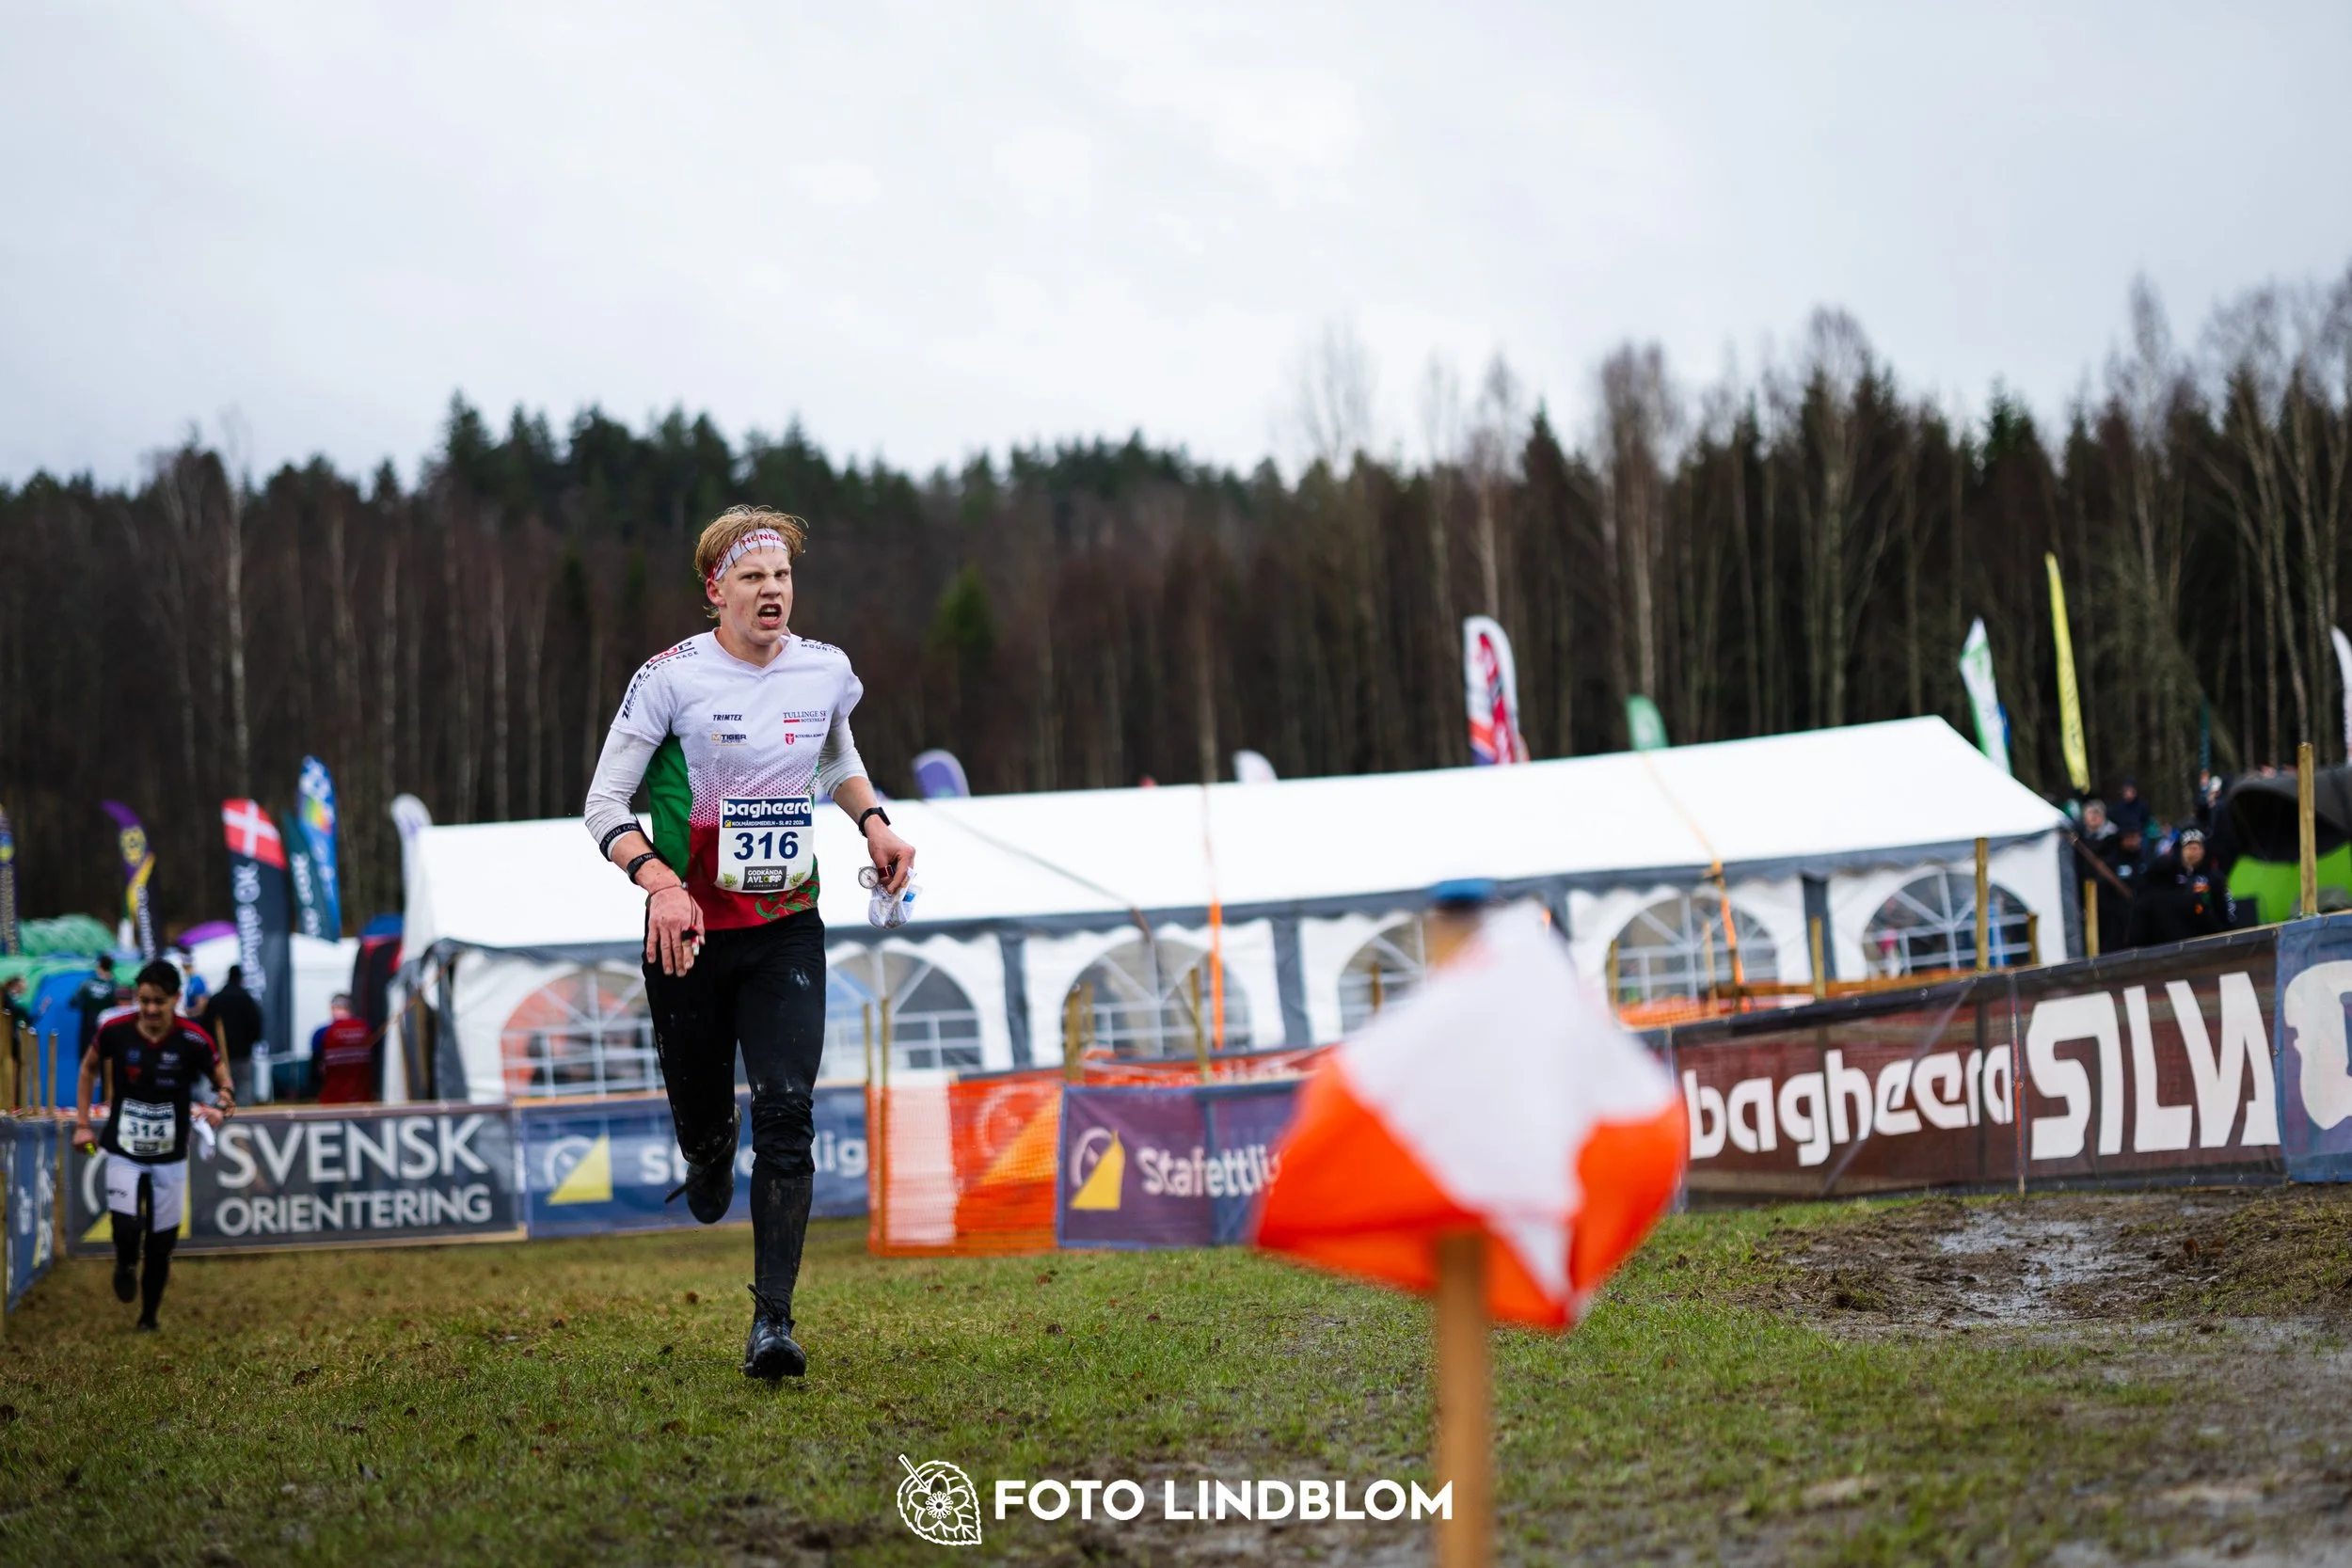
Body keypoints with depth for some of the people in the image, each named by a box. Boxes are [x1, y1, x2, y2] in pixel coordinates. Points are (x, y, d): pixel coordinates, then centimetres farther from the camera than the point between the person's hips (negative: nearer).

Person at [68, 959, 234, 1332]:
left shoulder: (193, 1040, -17)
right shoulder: (114, 1029, -13)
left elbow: (222, 1077, -3)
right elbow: (89, 1067, 7)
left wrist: (226, 1098, -27)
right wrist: (82, 1123, 5)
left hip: (170, 1158, 0)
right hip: (123, 1153, 0)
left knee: (161, 1245, 6)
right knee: (127, 1229, -19)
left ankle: (148, 1319, 29)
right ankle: (125, 1265, 18)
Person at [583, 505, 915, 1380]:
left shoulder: (827, 673, 2)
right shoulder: (671, 678, -10)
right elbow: (605, 805, -9)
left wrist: (874, 824, 5)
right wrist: (660, 883, -26)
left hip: (787, 930, 2)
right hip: (691, 930, -2)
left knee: (786, 1116, -12)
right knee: (700, 1115, 9)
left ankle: (772, 1321, -9)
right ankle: (709, 1159, 50)